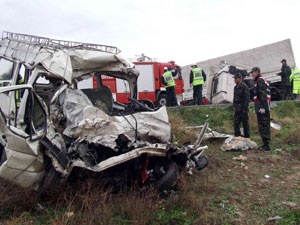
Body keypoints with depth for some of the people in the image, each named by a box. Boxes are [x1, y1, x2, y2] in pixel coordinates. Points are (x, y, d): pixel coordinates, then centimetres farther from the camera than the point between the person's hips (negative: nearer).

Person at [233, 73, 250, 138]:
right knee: (236, 123, 8)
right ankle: (237, 136, 17)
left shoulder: (244, 87, -11)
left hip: (243, 109, -7)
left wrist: (245, 109, -17)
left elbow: (247, 98, -14)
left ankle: (247, 137, 9)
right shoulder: (235, 87, 13)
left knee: (245, 123, 0)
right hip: (237, 109, 7)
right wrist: (234, 106, 14)